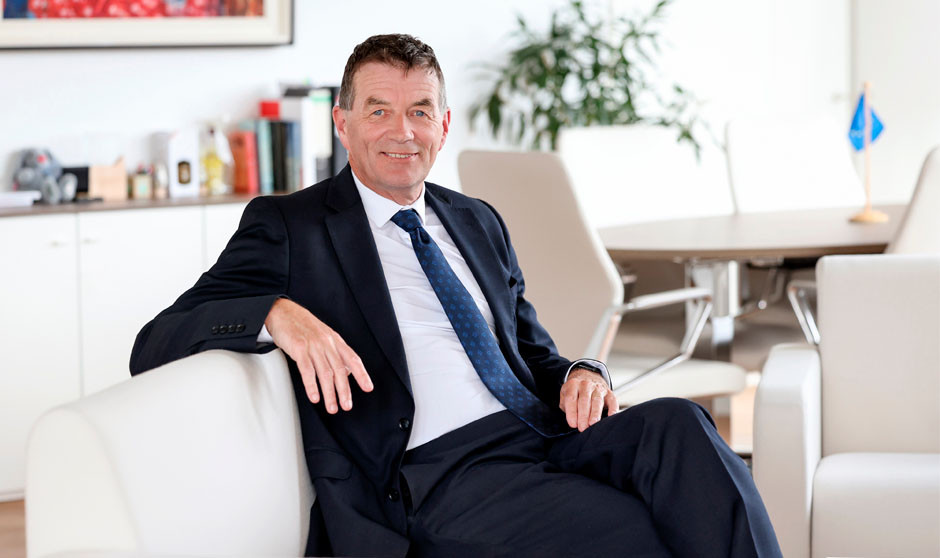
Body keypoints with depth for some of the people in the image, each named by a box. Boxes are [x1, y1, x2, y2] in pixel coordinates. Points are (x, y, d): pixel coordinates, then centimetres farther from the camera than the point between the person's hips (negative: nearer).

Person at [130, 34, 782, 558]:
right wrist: (278, 313, -22)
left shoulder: (480, 224, 26)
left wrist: (580, 373, 5)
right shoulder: (288, 227, 7)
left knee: (676, 424, -26)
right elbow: (154, 347, -2)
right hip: (441, 477, -6)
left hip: (545, 435, 6)